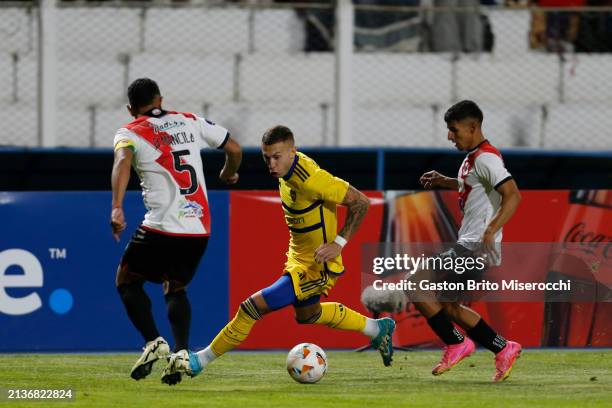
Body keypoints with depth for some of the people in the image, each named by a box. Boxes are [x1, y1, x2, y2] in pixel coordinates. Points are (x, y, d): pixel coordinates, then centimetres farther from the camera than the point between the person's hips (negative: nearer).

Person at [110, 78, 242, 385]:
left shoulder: (130, 133, 2)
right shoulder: (190, 122, 14)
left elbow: (123, 162, -20)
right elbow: (234, 149, 18)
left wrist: (117, 208, -31)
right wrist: (229, 174, 40)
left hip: (162, 227, -4)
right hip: (199, 228, 4)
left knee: (127, 281, 15)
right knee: (176, 289, 21)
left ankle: (153, 342, -4)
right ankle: (181, 353, 0)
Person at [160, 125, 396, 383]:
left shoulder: (311, 179, -30)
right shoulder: (286, 170, -4)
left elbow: (360, 202, -24)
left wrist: (338, 243, -27)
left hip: (317, 266, -10)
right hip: (299, 256, 10)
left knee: (255, 306, -17)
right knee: (306, 314, 33)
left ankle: (200, 361, -6)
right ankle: (377, 329, 49)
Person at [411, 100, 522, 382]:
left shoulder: (486, 158, -15)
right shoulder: (472, 158, 16)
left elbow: (512, 195, -26)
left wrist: (492, 229, -37)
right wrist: (442, 181, 23)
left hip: (476, 246, -11)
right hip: (468, 245, 11)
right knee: (448, 306, 17)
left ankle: (456, 344, -5)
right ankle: (504, 349, 18)